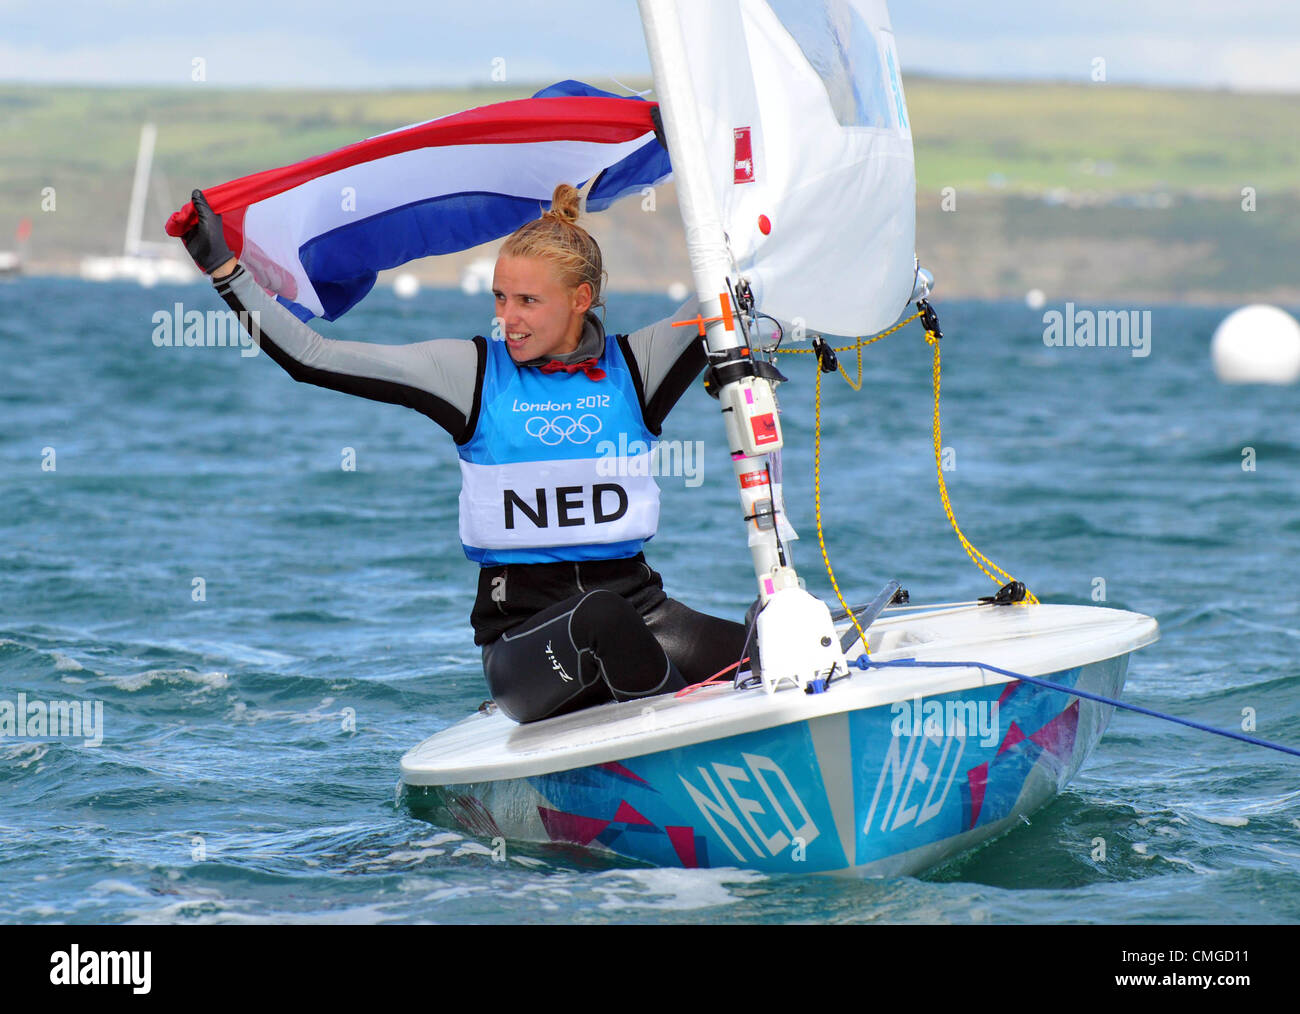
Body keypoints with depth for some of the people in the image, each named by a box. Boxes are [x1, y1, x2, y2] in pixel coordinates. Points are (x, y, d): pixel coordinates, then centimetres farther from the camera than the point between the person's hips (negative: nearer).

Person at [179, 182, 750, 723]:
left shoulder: (634, 365, 7)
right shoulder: (472, 372, 3)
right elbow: (310, 357, 1)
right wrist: (221, 268, -2)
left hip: (638, 603, 2)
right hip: (521, 626, -2)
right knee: (602, 616, -40)